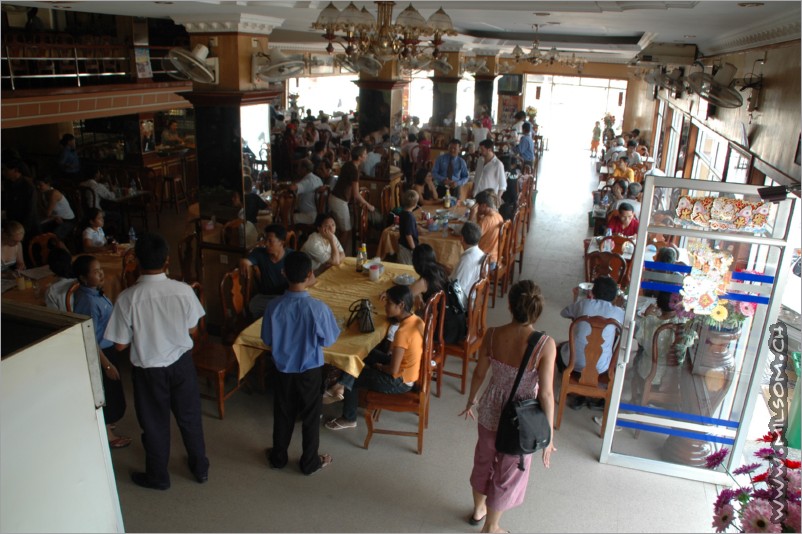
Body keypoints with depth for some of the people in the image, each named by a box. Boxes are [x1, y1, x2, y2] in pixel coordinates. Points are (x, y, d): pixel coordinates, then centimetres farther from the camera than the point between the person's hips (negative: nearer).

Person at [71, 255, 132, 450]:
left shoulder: (93, 292, 0)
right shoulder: (88, 302, -29)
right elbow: (90, 339, -26)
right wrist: (107, 364, -21)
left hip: (108, 348, 9)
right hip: (100, 353, -9)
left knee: (110, 391, 25)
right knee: (107, 392, 7)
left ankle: (104, 422, 45)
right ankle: (107, 434, 25)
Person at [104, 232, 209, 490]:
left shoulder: (127, 298, -22)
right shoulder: (183, 290, -17)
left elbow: (120, 345, -13)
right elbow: (192, 330, -4)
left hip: (148, 368, -2)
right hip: (181, 362, 2)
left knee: (154, 423, 18)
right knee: (189, 416, 21)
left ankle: (158, 476, 37)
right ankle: (200, 468, 38)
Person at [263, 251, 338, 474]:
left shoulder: (274, 306, -17)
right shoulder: (318, 308, -25)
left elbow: (267, 340, -4)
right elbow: (328, 340, -11)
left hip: (283, 369, 3)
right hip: (310, 370, -2)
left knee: (283, 414, 21)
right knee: (311, 417, 16)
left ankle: (278, 457, 39)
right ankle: (310, 462, 31)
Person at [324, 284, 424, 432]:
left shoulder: (402, 332, -31)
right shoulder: (416, 320, -4)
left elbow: (393, 371, -26)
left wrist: (379, 366, -7)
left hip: (400, 382, -8)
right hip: (410, 370, 9)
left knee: (354, 377, 9)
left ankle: (349, 419, 29)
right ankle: (342, 386, 17)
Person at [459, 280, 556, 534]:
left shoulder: (492, 334, -16)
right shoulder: (545, 344, -26)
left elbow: (479, 373, -4)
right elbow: (545, 393, -21)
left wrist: (471, 401, 15)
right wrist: (549, 435, -9)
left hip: (490, 409, 3)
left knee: (484, 459, 29)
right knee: (508, 472, 21)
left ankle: (478, 509, 53)